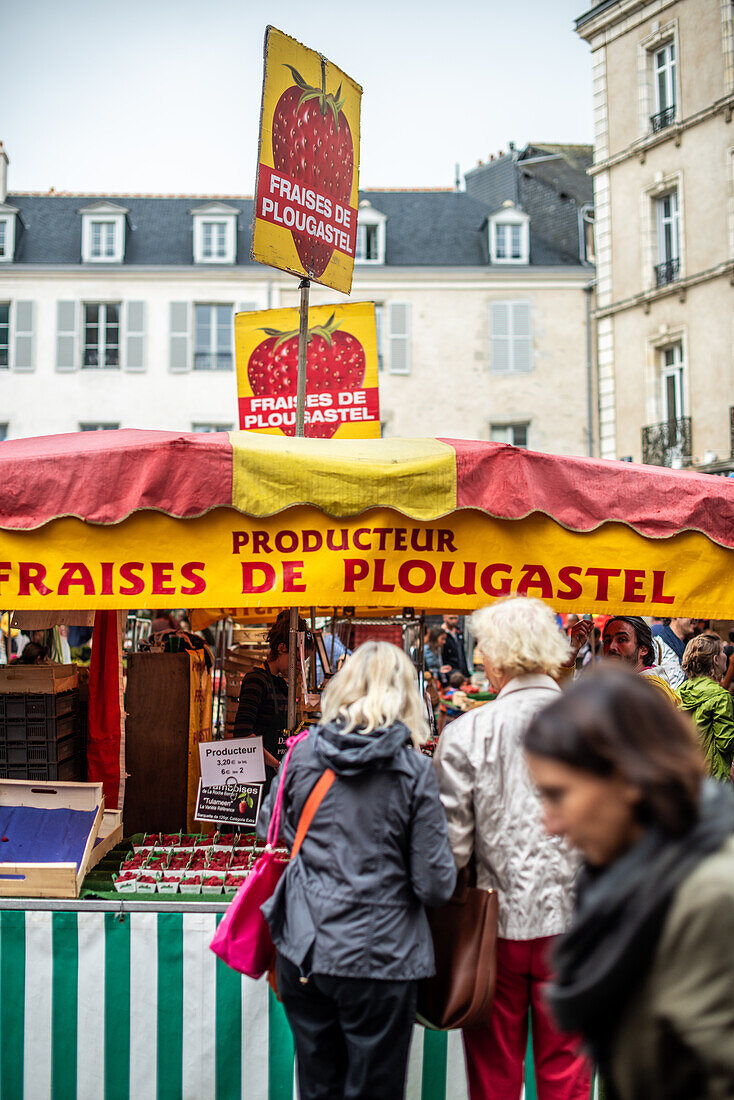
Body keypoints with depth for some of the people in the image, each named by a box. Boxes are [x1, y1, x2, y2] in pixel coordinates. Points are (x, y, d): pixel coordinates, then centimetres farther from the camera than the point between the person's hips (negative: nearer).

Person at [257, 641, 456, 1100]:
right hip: (379, 956, -3)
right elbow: (437, 885, -10)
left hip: (302, 953, 3)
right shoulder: (415, 771, -11)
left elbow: (268, 830, 12)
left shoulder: (303, 752, -4)